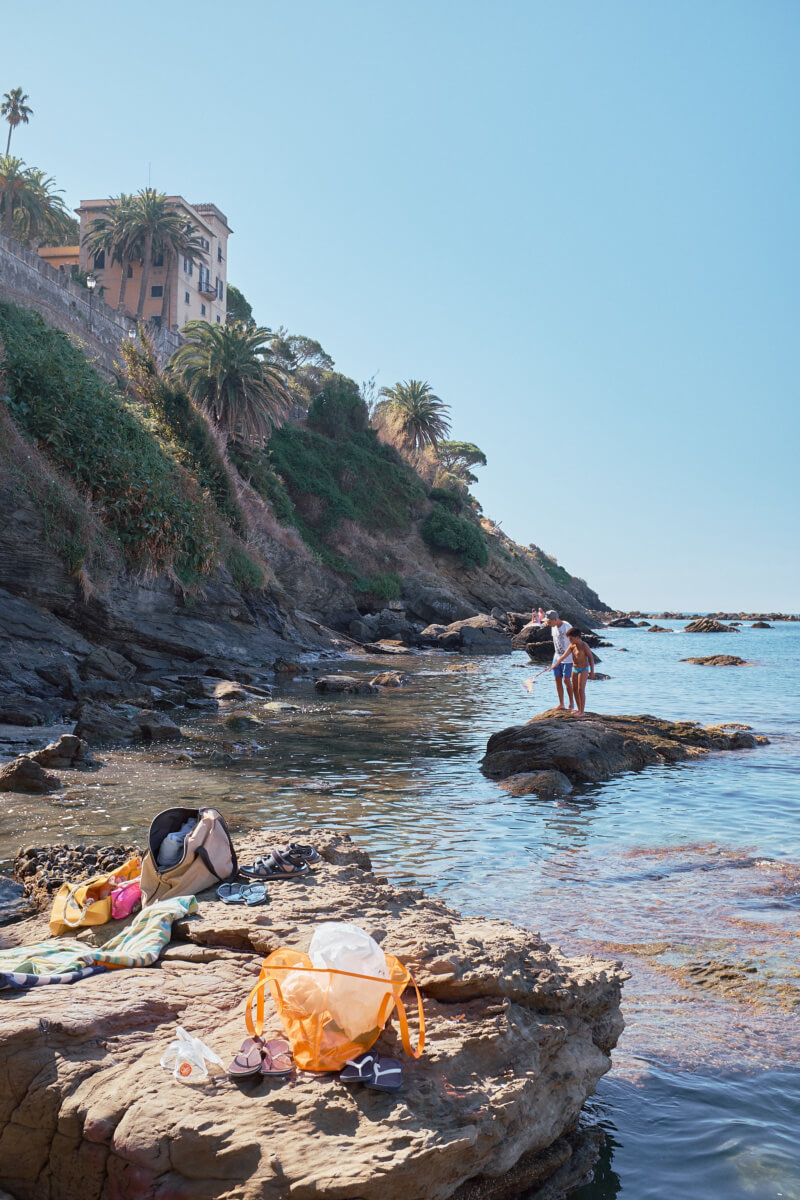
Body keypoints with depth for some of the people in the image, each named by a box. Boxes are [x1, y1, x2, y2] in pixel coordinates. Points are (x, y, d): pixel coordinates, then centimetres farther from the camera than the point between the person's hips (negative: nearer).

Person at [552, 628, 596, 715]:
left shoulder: (584, 646, -17)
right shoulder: (572, 646, 0)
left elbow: (591, 658, -14)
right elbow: (564, 655, -3)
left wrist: (592, 671, -14)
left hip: (583, 669, -7)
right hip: (574, 669, 7)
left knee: (581, 690, -11)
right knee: (574, 689, 10)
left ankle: (582, 711, -5)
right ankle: (579, 709, 21)